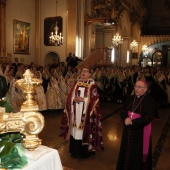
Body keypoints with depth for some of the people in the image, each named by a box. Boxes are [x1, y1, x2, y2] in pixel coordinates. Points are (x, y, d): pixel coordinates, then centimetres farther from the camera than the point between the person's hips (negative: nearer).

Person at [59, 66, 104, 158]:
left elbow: (94, 100, -9)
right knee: (75, 132, 10)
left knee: (85, 131, 1)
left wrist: (83, 99, -18)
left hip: (85, 113, -4)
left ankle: (85, 152, 17)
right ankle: (75, 151, 25)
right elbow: (70, 97, 8)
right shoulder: (76, 84, 10)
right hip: (76, 112, 4)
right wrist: (74, 99, -13)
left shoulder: (92, 86, -3)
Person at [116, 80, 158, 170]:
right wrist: (125, 118, -16)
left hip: (141, 132, -5)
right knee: (127, 151, 16)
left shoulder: (150, 101, -12)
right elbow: (123, 111, 7)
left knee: (139, 153, 8)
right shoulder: (130, 98, 6)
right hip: (128, 130, 5)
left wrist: (132, 122, -20)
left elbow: (149, 118, -18)